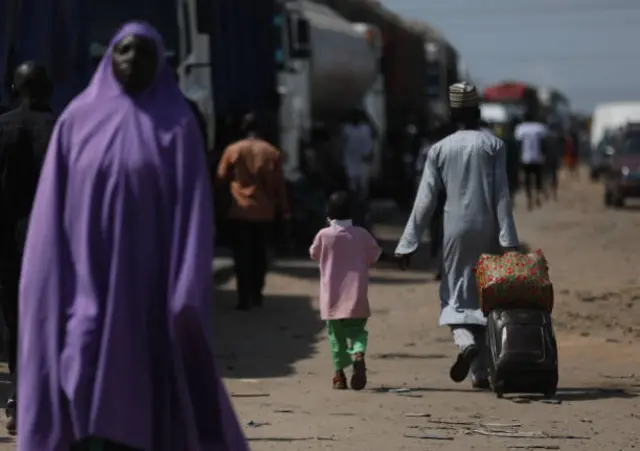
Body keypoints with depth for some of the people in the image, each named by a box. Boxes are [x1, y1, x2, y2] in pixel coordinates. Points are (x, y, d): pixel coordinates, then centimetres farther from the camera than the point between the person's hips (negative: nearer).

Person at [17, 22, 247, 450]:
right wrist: (48, 293, -5)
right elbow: (52, 211, 4)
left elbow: (192, 210, -4)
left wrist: (185, 298, -13)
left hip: (149, 285, -1)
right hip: (86, 286, 1)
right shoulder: (77, 119, 6)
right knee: (85, 388, -6)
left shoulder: (177, 125, 2)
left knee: (145, 395, 5)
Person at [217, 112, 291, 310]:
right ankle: (256, 295, 17)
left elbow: (221, 178, 3)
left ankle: (244, 298, -6)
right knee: (260, 255, 14)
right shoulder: (272, 153, -1)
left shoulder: (232, 150, -5)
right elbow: (279, 185, 2)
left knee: (242, 256, 1)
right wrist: (284, 212, 9)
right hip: (265, 213, 2)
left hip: (240, 212, -2)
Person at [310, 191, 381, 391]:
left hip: (332, 296, 0)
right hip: (356, 295, 0)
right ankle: (358, 354, -22)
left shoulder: (324, 235, -7)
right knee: (357, 329, 8)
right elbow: (374, 255, 6)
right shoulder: (361, 234, -4)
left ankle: (339, 374, 8)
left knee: (336, 333, 9)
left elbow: (314, 254, 9)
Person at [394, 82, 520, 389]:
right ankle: (481, 372, 7)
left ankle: (466, 341, -26)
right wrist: (508, 240, -8)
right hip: (488, 230, 0)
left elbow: (425, 200, 0)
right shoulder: (493, 145, 0)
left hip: (457, 230, 0)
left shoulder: (440, 150, 3)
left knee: (455, 294, 6)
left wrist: (408, 244, 2)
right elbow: (501, 195, -6)